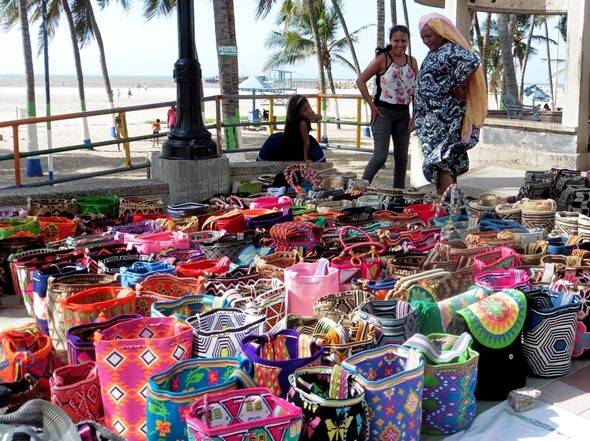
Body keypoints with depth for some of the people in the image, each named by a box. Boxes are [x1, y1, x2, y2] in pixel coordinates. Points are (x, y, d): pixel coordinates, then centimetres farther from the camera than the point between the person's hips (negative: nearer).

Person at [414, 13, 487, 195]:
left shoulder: (451, 50, -12)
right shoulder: (433, 52, 16)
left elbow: (472, 62, -30)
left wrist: (458, 88, -21)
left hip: (444, 118, -9)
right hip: (433, 118, 9)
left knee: (441, 161, -11)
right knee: (439, 161, 10)